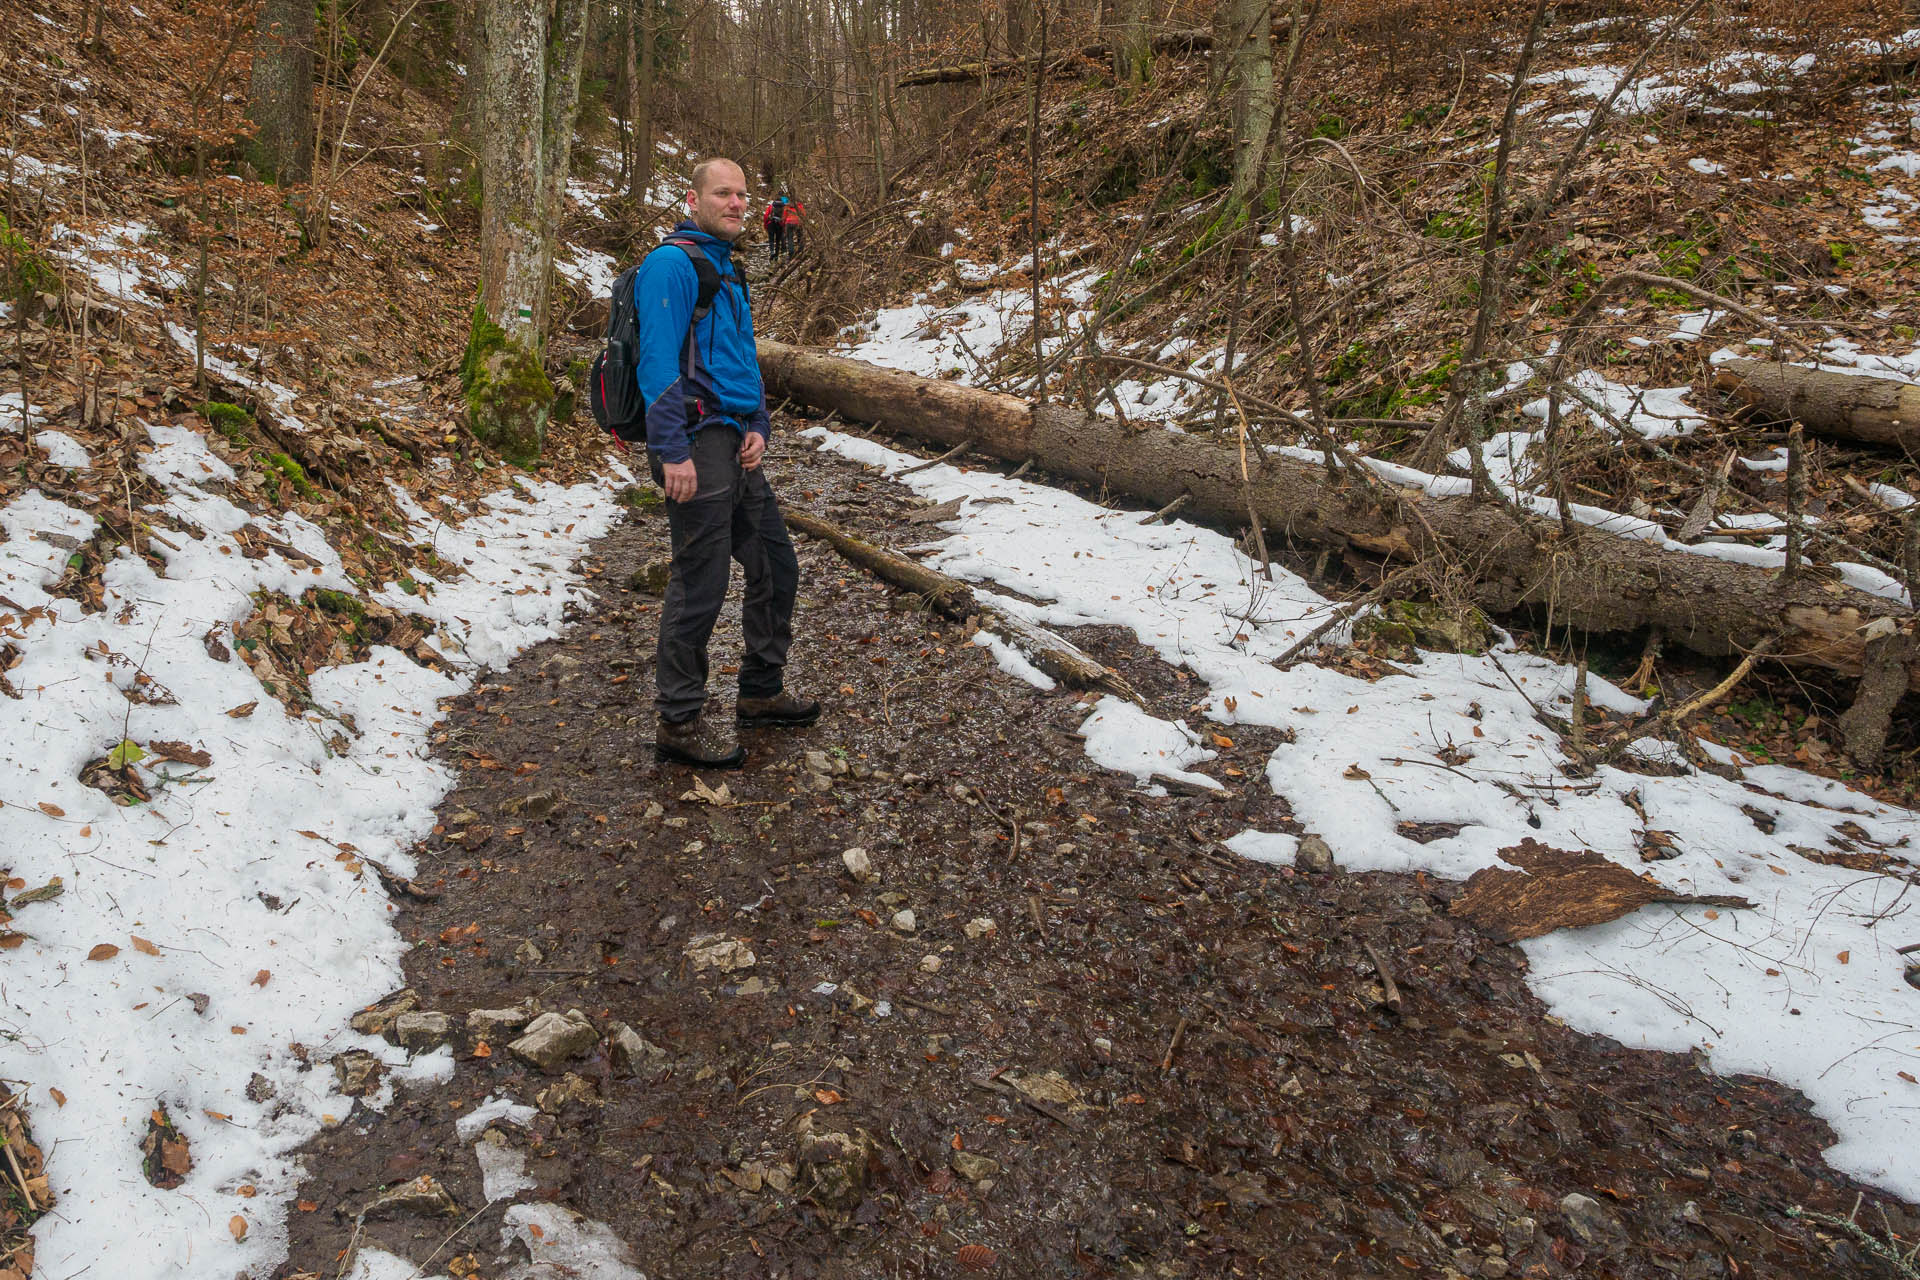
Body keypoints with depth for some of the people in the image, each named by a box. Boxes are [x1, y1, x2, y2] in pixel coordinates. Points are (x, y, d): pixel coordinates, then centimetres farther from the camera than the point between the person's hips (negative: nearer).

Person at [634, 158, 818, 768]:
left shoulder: (728, 271, 20)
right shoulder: (672, 264, -9)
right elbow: (658, 362, -17)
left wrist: (758, 427, 8)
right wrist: (673, 451, -23)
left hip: (736, 448, 10)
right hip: (697, 444, -10)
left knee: (775, 567, 15)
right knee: (700, 586, -6)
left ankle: (761, 693, 30)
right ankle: (679, 723, 6)